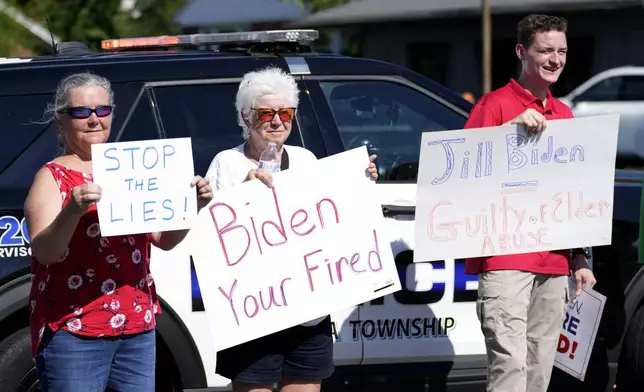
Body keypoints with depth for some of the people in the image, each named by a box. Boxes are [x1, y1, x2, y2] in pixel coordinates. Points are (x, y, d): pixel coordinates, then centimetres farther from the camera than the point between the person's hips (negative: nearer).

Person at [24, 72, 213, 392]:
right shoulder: (54, 177, -2)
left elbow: (164, 239, 15)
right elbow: (43, 252, -15)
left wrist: (192, 206, -3)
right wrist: (72, 211, -33)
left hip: (138, 329, 6)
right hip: (73, 332, -6)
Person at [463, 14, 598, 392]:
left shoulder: (563, 115, 18)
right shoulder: (496, 104, -1)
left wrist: (580, 259, 19)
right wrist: (512, 127, -21)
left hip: (554, 263, 6)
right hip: (506, 260, -6)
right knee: (510, 361, -16)